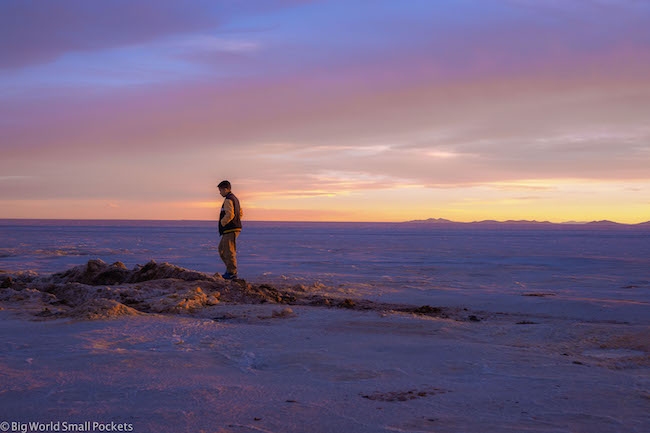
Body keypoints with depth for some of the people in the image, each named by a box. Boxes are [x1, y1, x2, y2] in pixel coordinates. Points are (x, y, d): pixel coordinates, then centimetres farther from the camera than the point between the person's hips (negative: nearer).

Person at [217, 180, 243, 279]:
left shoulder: (228, 200, -14)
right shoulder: (235, 199, 18)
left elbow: (230, 214, -26)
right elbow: (241, 213, 26)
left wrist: (222, 223, -12)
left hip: (230, 230, -10)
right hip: (233, 228, 10)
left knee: (229, 251, -6)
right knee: (221, 249, 16)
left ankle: (232, 272, -3)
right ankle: (229, 268, 17)